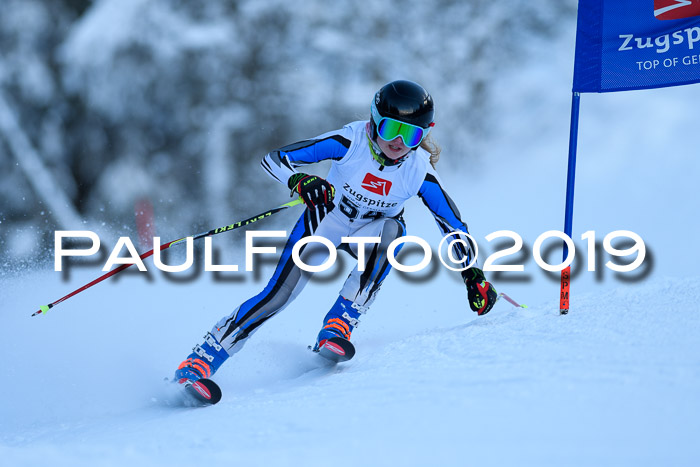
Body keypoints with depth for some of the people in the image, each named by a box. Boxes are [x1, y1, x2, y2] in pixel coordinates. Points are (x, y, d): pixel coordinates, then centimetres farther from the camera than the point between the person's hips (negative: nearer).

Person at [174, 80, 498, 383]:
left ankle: (338, 326, -34)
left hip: (372, 230, 2)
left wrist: (473, 275, -17)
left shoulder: (419, 171, -22)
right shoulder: (351, 142, -28)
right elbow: (274, 159, -29)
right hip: (326, 219, -1)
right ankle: (198, 364, -12)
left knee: (391, 231, -35)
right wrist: (298, 181, -50)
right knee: (279, 294, -18)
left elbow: (454, 224, -11)